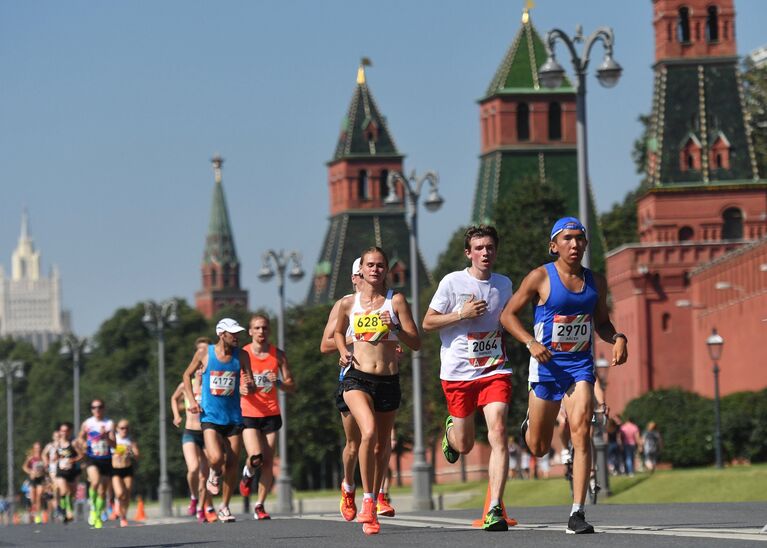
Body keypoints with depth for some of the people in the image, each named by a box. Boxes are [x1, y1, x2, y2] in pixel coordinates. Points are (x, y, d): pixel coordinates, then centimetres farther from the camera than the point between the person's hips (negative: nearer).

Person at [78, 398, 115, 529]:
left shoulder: (109, 424, 1)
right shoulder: (87, 423, 3)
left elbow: (113, 444, -5)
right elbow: (81, 437, 20)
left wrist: (106, 436, -22)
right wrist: (84, 443, -2)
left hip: (106, 460, 1)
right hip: (92, 459, -1)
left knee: (102, 491, 6)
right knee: (95, 482, -29)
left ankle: (98, 517, 23)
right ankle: (93, 509, -9)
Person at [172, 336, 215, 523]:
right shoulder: (186, 385, 2)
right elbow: (175, 399, 20)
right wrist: (177, 415, 7)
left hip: (208, 434, 1)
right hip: (190, 433, -1)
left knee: (204, 475, 3)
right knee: (193, 468, -23)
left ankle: (202, 510, 18)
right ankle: (194, 497, 3)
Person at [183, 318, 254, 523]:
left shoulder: (241, 355, 0)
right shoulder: (204, 353, -4)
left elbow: (250, 381, 5)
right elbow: (187, 375, 10)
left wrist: (248, 387, -20)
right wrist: (191, 400, -2)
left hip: (233, 416, 3)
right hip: (210, 416, -3)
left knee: (232, 464, 1)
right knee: (216, 458, -22)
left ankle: (225, 506, 17)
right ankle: (214, 475, 16)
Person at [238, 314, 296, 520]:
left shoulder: (278, 355, 5)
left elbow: (292, 387, 7)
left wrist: (278, 382, -14)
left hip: (271, 414, 3)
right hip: (248, 414, -3)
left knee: (268, 462, 0)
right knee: (256, 458, -18)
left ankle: (260, 506, 11)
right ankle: (248, 473, 18)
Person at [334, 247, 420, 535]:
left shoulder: (396, 301, 1)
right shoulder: (348, 303, 5)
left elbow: (416, 343, -1)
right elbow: (338, 332, 24)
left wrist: (394, 327, -16)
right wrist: (344, 352, 5)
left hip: (389, 380, 1)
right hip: (358, 378, -1)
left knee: (380, 448, 11)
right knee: (369, 432, -27)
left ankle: (371, 510, 28)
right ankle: (367, 501, -18)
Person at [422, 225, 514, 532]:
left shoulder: (504, 284, 8)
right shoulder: (452, 282, -5)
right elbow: (427, 323, -2)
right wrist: (462, 314, -14)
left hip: (495, 371, 2)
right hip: (458, 372, -2)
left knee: (498, 433, -17)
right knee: (464, 446, 8)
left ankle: (495, 510, -18)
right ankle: (450, 429, 47)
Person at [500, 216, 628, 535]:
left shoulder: (596, 282, 6)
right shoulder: (540, 278, -6)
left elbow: (601, 322, 19)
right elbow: (508, 314, -2)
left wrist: (617, 338, -3)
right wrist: (531, 342, -17)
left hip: (580, 365, 2)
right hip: (547, 365, -2)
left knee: (581, 431, -18)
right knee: (538, 448, 7)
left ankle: (577, 513, -17)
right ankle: (529, 423, 48)